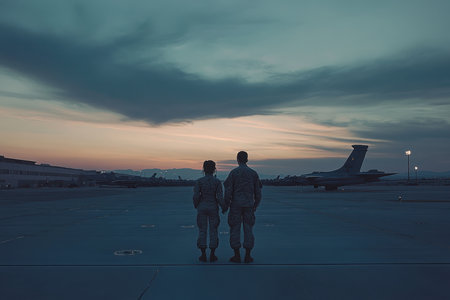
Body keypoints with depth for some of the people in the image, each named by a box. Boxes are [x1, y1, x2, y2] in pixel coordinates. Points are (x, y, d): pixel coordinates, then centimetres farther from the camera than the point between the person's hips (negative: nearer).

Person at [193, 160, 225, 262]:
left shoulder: (199, 181, -6)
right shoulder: (217, 182, -6)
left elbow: (196, 196, -10)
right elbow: (219, 197, -10)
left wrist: (196, 205, 8)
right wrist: (224, 207, 6)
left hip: (202, 208, 0)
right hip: (213, 208, 0)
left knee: (202, 231, 7)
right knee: (213, 231, 8)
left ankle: (203, 255, 6)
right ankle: (212, 255, 8)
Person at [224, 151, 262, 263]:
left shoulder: (233, 172, -5)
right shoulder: (253, 173, 4)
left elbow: (228, 191, -8)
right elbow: (257, 192, 6)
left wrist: (226, 205, 1)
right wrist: (255, 205, 17)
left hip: (236, 204, -2)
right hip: (249, 205, 2)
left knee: (235, 229, 3)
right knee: (248, 229, 6)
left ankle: (237, 255, 4)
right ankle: (248, 256, 7)